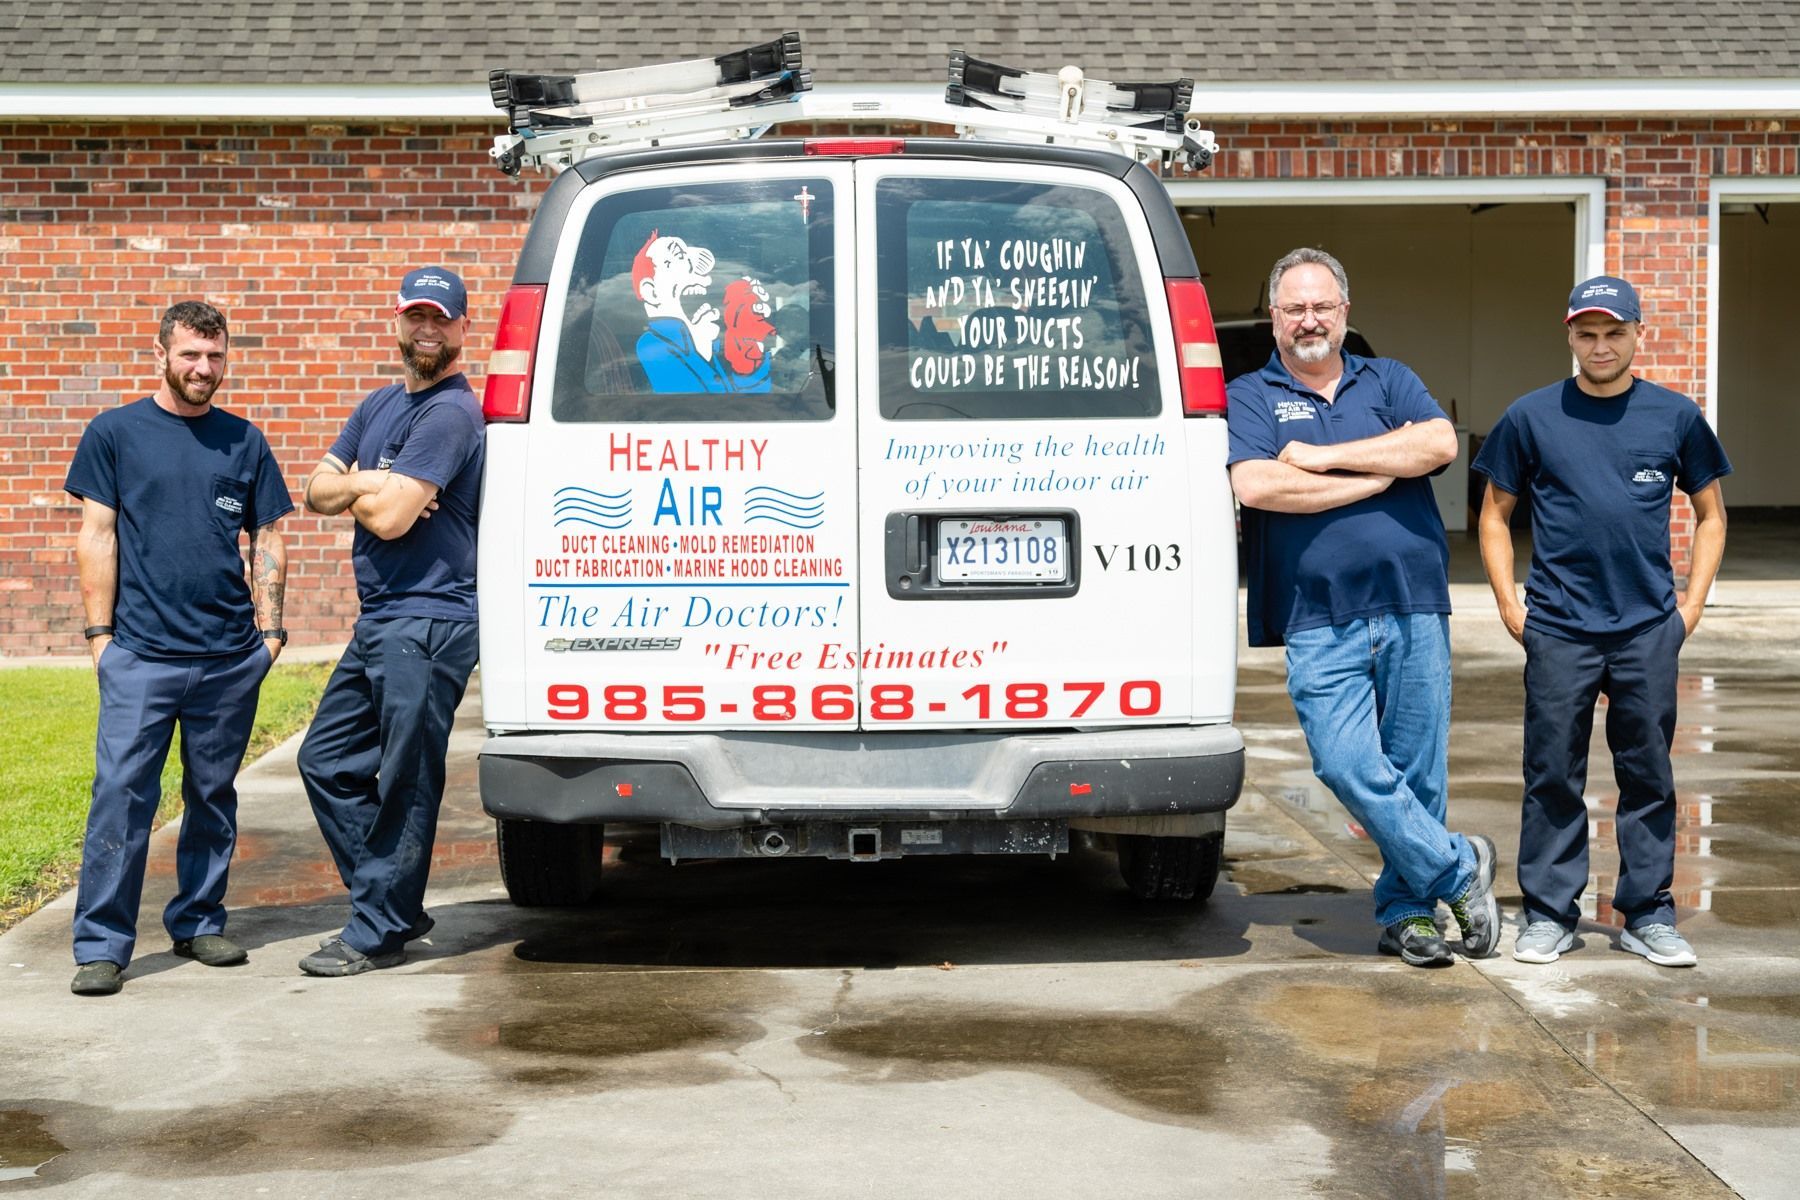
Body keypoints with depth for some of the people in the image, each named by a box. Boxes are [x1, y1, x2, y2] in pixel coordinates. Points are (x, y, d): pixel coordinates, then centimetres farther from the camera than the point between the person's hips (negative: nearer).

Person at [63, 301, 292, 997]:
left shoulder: (244, 441, 11)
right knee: (122, 795, -7)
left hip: (231, 658, 3)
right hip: (141, 654, -3)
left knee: (214, 795, 11)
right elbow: (96, 537, 2)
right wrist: (100, 633, -3)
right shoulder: (115, 433, 5)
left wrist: (269, 629, 5)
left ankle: (198, 923, 23)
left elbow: (267, 541, 13)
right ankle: (101, 946, -2)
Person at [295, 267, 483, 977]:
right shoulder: (378, 406, 17)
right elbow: (318, 492, 12)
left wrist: (357, 488, 2)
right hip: (378, 623, 10)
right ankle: (394, 905, 23)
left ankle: (378, 933, 6)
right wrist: (367, 483, -9)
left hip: (426, 624, -10)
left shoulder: (450, 413, -12)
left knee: (405, 784, -3)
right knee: (327, 762, 15)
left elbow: (391, 518, -19)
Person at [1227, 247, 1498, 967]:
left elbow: (1440, 443, -5)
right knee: (1348, 764, -13)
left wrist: (1325, 456, -8)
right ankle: (1458, 868, 6)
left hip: (1414, 610, 2)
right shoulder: (1249, 396, 8)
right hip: (1320, 622, -2)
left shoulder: (1388, 381, 15)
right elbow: (1256, 486, -11)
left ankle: (1407, 911, 18)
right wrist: (1379, 475, -5)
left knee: (1416, 772, 4)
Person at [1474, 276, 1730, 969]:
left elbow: (1710, 515, 14)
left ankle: (1648, 916, 17)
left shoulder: (1675, 417, 6)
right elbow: (1495, 515, 10)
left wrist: (1690, 606, 6)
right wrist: (1509, 604, 1)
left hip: (1650, 631, 1)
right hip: (1558, 630, -1)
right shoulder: (1531, 418, 3)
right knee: (1553, 777, 3)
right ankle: (1549, 914, 13)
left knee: (1649, 778, 7)